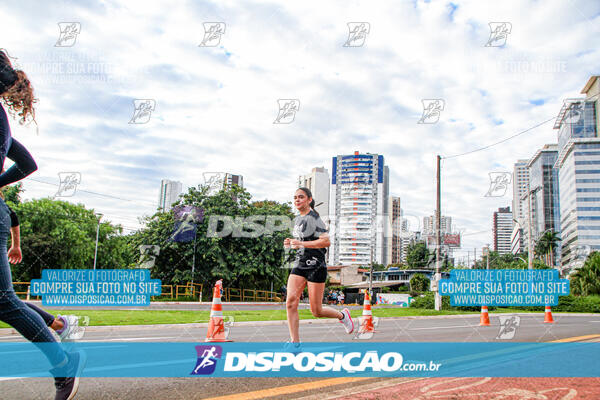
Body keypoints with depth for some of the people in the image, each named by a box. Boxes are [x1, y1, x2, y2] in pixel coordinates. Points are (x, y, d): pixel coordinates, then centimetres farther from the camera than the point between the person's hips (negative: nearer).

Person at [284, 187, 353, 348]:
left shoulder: (314, 218, -12)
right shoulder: (298, 219, 14)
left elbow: (326, 241, -21)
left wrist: (301, 243, -22)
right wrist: (292, 242, 10)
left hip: (316, 267, -7)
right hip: (299, 265, 7)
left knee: (317, 311, 1)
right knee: (291, 302, -12)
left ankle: (342, 315, 30)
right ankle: (295, 342, -8)